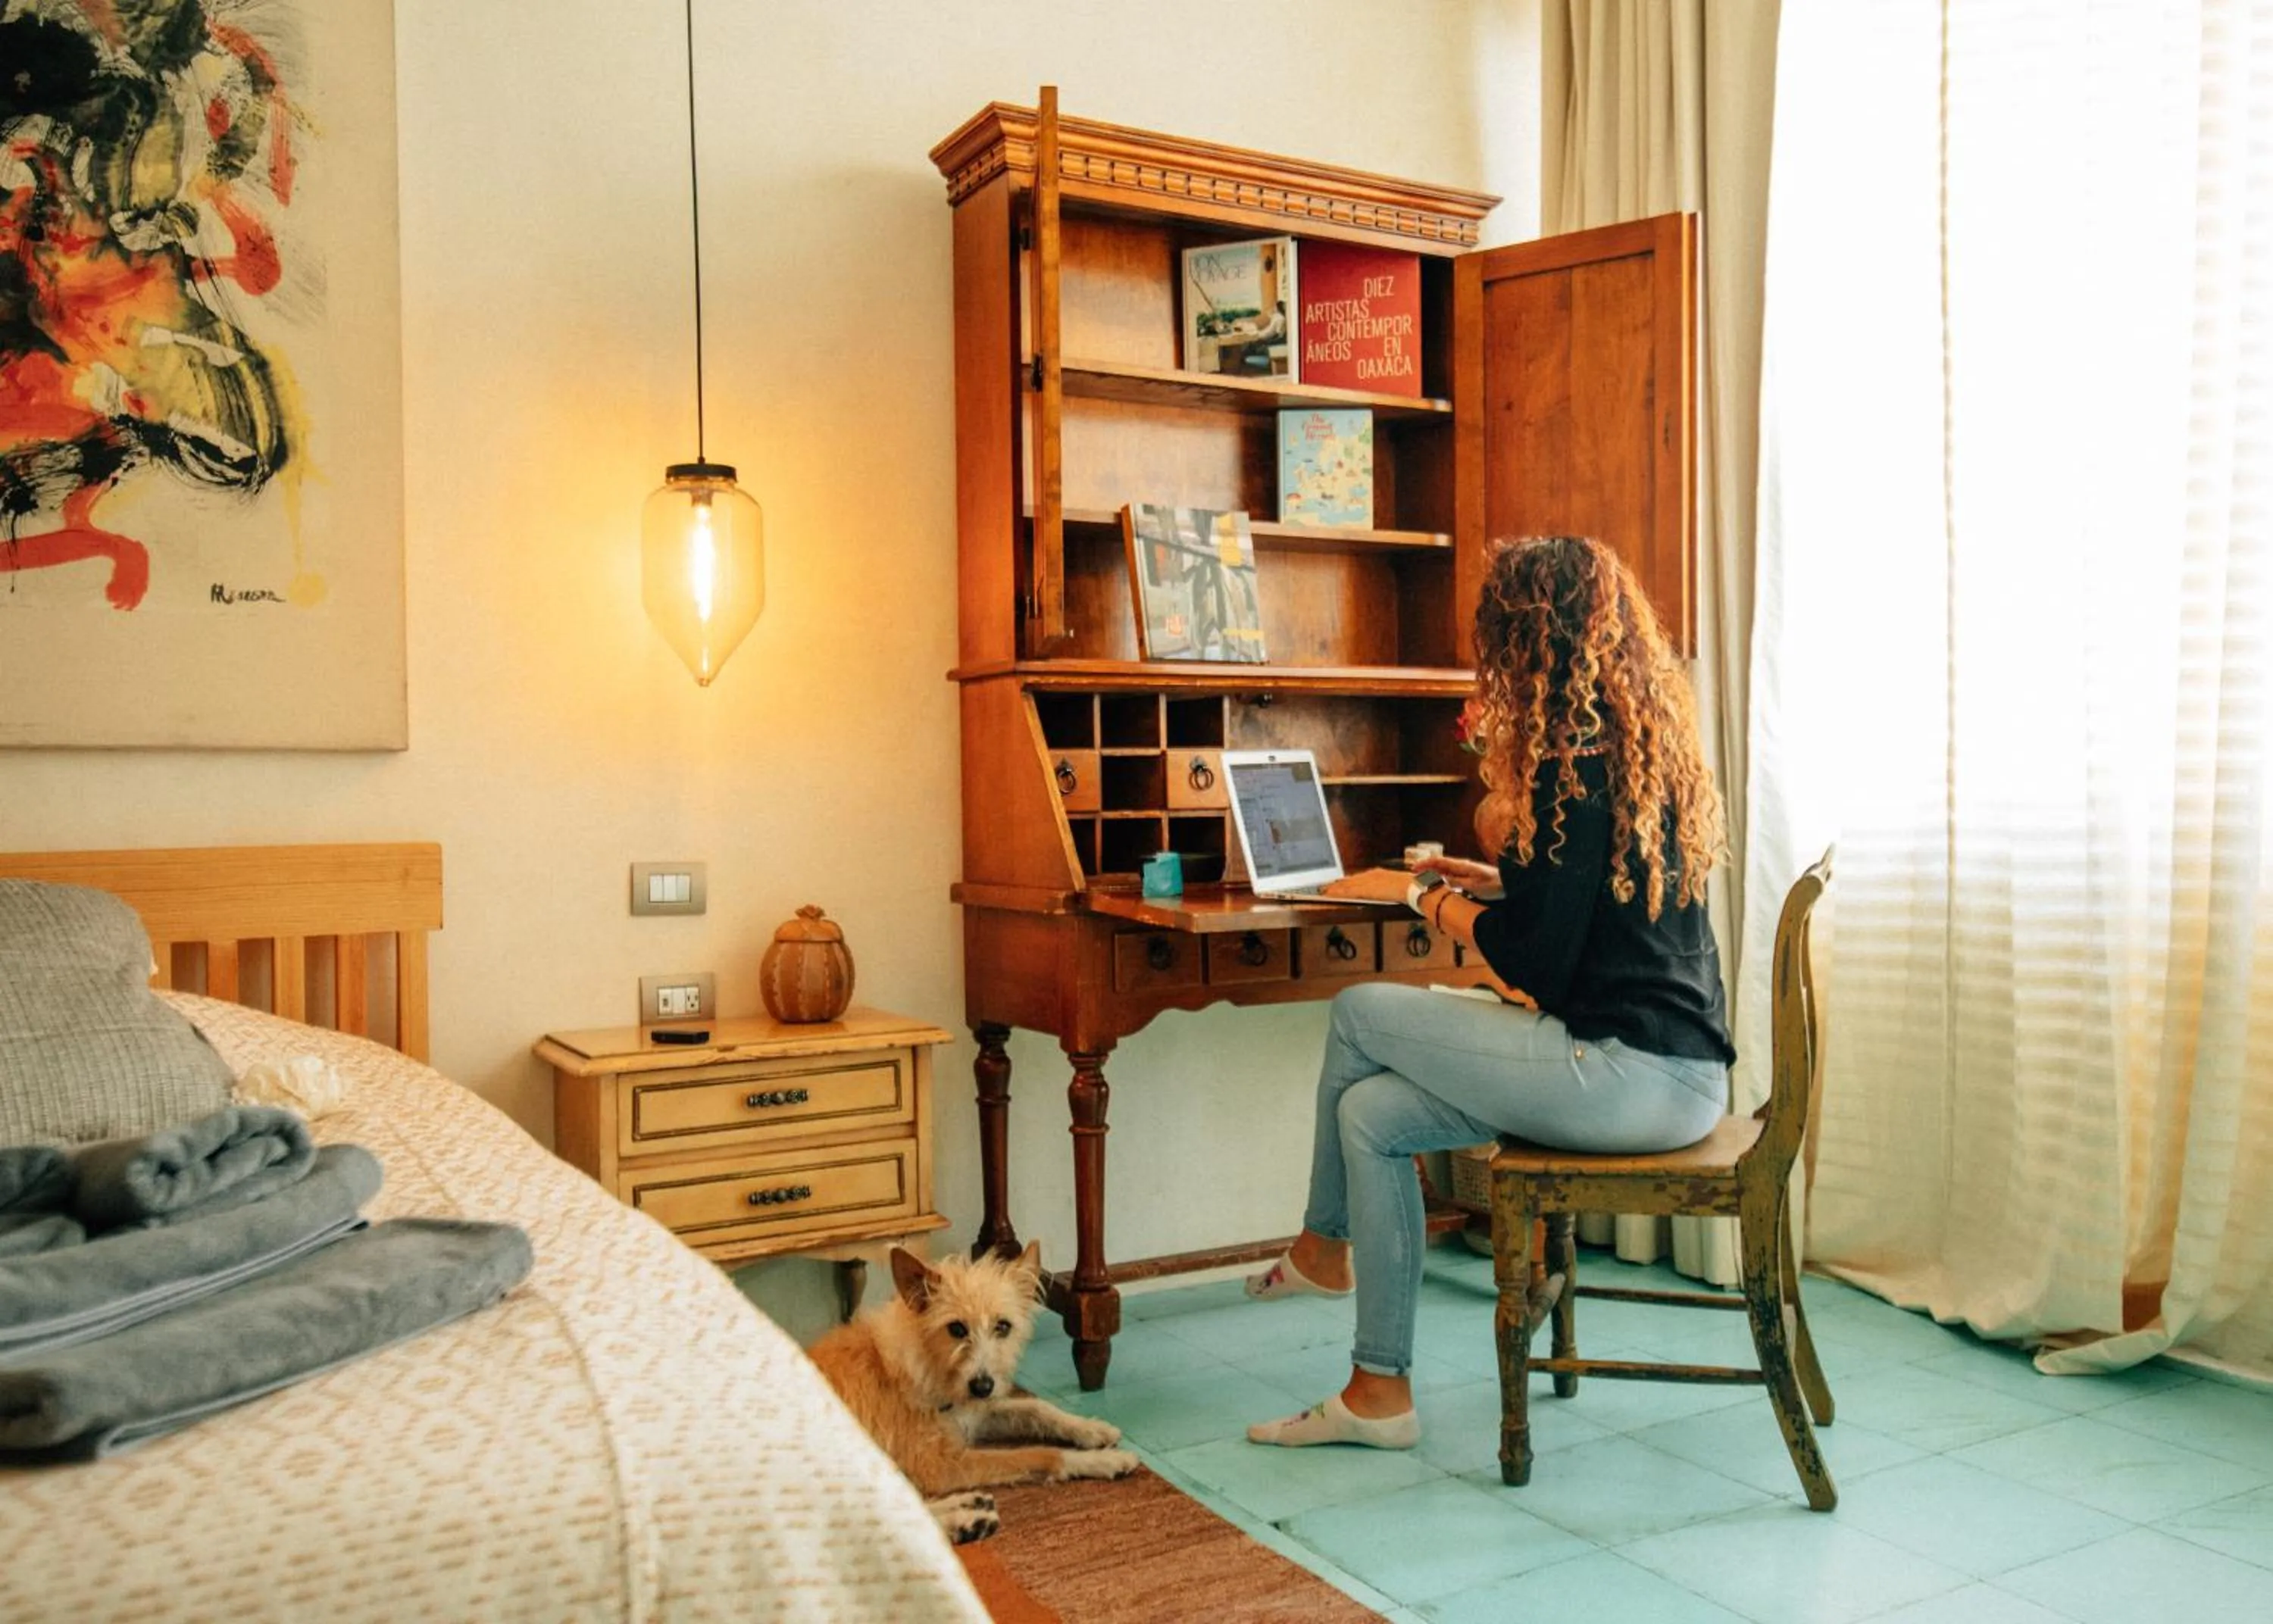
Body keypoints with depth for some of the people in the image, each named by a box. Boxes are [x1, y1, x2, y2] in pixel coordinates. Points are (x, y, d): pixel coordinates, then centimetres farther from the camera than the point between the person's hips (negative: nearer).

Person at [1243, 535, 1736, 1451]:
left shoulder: (1578, 756, -16)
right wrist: (1495, 882, 26)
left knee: (1360, 1015, 0)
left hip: (1630, 1071, -10)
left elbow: (1533, 962, -16)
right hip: (1680, 1072, 10)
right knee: (1373, 1113, 9)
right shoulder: (1647, 736, 15)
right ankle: (1379, 1391, 17)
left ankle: (1323, 1247, 22)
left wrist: (1429, 898, 0)